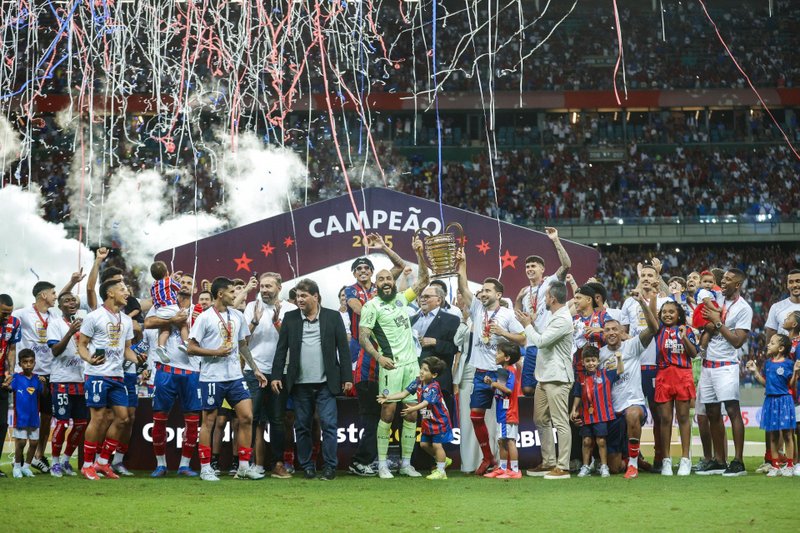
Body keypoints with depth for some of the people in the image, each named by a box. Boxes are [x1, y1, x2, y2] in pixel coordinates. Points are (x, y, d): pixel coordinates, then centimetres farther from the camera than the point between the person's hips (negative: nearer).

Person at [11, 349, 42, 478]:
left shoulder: (36, 379, 3)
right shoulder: (17, 378, -7)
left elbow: (43, 394, 2)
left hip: (34, 417, 4)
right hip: (20, 417, -4)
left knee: (34, 442, 7)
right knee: (21, 442, -1)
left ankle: (26, 466, 23)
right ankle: (17, 466, 16)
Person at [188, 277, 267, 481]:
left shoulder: (237, 316, 11)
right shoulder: (205, 318, -7)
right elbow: (191, 348, -7)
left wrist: (255, 369, 17)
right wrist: (216, 352, -15)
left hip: (235, 376, 5)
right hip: (212, 377, -5)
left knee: (246, 417, -2)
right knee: (209, 421, 2)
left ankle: (244, 466, 5)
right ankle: (205, 468, 9)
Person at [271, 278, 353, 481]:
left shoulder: (332, 317, 4)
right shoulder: (290, 318, 8)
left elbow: (343, 348, 3)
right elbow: (281, 349, 7)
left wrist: (347, 377, -2)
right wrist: (276, 376, -1)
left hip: (326, 383, -2)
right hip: (300, 384, 2)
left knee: (329, 425, -6)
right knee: (302, 427, 6)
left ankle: (330, 466, 0)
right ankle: (307, 466, 13)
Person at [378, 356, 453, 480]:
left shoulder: (434, 387, -26)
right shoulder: (418, 382, -3)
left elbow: (425, 403, -38)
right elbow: (404, 393, -3)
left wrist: (413, 409, -54)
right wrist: (388, 397, -14)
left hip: (439, 420, -9)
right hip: (427, 420, 9)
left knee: (436, 444, -8)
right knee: (424, 444, 14)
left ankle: (441, 471, 3)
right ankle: (443, 460, 34)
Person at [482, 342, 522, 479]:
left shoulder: (510, 371, -14)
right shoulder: (503, 371, 17)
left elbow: (509, 389, -24)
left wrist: (496, 385, -14)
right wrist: (491, 382, 9)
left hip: (508, 413, -10)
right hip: (502, 413, 10)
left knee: (510, 440, -10)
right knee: (501, 441, 15)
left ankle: (515, 470, -9)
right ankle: (503, 468, 23)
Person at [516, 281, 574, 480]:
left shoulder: (563, 320, -17)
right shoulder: (554, 317, 17)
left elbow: (541, 341, -20)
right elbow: (544, 339, 20)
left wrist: (527, 325, -6)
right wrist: (532, 324, 11)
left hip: (557, 379, -11)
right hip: (544, 377, 11)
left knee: (560, 423, -8)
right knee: (541, 420, 15)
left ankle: (563, 467, -7)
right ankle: (548, 463, 22)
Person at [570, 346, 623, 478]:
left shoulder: (605, 374, 3)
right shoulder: (581, 379, 6)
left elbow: (620, 371, 3)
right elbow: (578, 396, 12)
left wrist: (619, 359, -11)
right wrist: (574, 410, 7)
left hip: (602, 415, -2)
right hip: (586, 416, 2)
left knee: (601, 441, 0)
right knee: (587, 441, 5)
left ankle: (604, 467, 9)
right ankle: (585, 467, 14)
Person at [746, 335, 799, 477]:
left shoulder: (788, 363, -9)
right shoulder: (768, 363, 9)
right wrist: (755, 371, 10)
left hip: (784, 400, -5)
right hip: (770, 400, 5)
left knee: (787, 434, 1)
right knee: (773, 436, 9)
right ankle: (775, 466, 16)